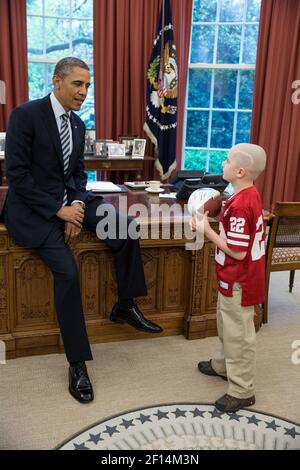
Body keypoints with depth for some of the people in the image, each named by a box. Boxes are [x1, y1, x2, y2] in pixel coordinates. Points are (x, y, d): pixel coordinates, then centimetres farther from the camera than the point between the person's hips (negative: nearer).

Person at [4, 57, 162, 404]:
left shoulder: (77, 123, 9)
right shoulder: (26, 115, -13)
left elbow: (78, 173, 12)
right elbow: (16, 174, -17)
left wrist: (76, 205, -9)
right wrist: (58, 210, -20)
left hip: (68, 199, 7)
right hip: (33, 207, -6)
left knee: (124, 227, -12)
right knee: (67, 273, -22)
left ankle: (125, 307, 5)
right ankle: (77, 363, -6)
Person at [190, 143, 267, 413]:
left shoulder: (239, 205, -27)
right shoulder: (250, 195, 3)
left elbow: (237, 251, -26)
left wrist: (207, 231, -19)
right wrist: (220, 216, 3)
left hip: (238, 283, -10)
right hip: (236, 279, 10)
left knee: (238, 334, 4)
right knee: (227, 326, 26)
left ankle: (242, 391, 20)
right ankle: (224, 365, 47)